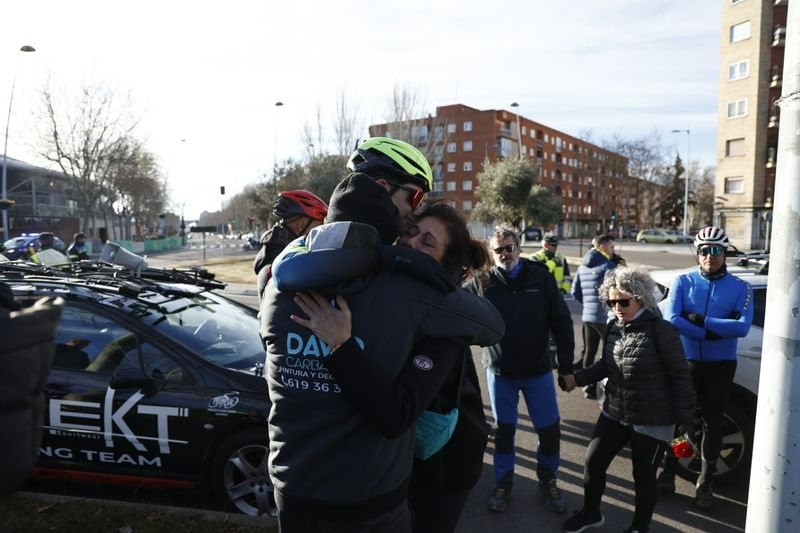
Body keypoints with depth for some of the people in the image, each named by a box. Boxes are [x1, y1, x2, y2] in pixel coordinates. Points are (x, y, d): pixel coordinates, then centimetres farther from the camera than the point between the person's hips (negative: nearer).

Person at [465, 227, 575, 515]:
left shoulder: (541, 277, -9)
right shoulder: (482, 282, -10)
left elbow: (562, 323, -5)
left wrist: (566, 367, -3)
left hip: (538, 371, 1)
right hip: (499, 372, 0)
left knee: (550, 430, 10)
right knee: (504, 431, 13)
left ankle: (548, 479, 36)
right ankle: (503, 482, 35)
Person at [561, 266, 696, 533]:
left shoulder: (659, 330, -19)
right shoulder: (613, 327, 0)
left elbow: (680, 376, -14)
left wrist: (684, 418, -13)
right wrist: (577, 378, 1)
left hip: (652, 420, -6)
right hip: (614, 413, 6)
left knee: (643, 476, 11)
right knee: (593, 462, 12)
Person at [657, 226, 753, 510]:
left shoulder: (740, 287, -3)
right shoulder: (683, 282, -3)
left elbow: (743, 327, -18)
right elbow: (671, 319, -17)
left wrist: (701, 320, -21)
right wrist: (714, 331, -19)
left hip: (721, 366, 0)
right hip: (685, 361, 0)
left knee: (712, 421, 11)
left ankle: (705, 484, 26)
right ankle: (668, 473, 25)